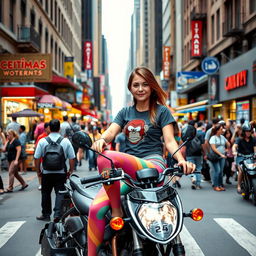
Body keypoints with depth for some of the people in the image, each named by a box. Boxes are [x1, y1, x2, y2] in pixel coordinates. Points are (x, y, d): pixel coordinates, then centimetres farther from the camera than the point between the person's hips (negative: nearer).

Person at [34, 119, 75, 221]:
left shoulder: (42, 141, -5)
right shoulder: (66, 141, -5)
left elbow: (37, 158, -4)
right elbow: (72, 158, -3)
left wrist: (38, 171, 8)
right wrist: (70, 171, 9)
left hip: (46, 172, 1)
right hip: (61, 173, 0)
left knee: (46, 193, 14)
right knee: (60, 193, 5)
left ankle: (46, 214, 22)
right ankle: (57, 213, -6)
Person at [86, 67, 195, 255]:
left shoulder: (161, 111, 11)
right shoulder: (125, 112, 22)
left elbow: (169, 141, 0)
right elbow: (111, 132, 6)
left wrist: (181, 160, -21)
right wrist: (102, 139, -19)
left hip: (152, 164, -4)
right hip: (125, 169, 4)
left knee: (106, 158, -32)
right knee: (96, 208, -21)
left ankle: (117, 211, -18)